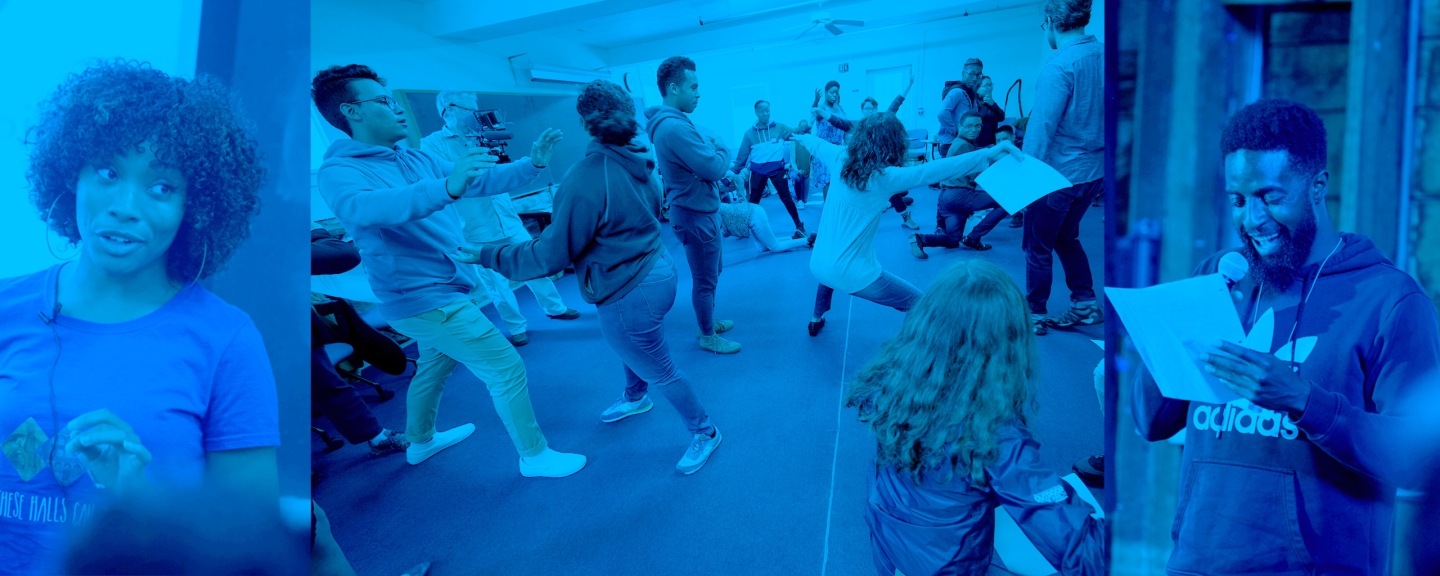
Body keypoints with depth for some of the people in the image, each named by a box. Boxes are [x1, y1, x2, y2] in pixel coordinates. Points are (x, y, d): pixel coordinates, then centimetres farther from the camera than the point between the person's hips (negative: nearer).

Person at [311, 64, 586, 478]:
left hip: (437, 291, 9)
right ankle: (535, 456, 9)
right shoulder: (338, 171, -17)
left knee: (434, 367, 27)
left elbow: (480, 181, 7)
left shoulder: (416, 160, 7)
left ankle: (420, 442, 48)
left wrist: (532, 164, -8)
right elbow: (366, 207, -39)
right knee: (507, 369, -5)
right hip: (426, 298, -9)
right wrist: (446, 188, -54)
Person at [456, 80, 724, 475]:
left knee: (662, 373, 12)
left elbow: (552, 255, -22)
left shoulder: (587, 176, -28)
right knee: (630, 346, 35)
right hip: (657, 268, 9)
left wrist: (488, 256, -11)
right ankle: (635, 398, 60)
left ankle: (703, 433, 29)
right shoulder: (636, 162, -3)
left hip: (629, 294, -9)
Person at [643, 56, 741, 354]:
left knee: (712, 272, 24)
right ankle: (708, 337, 20)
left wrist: (713, 148, -3)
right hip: (696, 214, -10)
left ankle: (709, 322, 40)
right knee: (705, 280, 5)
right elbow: (713, 168, -25)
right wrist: (722, 151, -7)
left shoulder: (671, 121, 7)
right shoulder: (675, 127, -28)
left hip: (701, 209, 10)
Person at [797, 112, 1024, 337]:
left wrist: (799, 137, 42)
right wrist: (988, 154, -34)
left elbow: (817, 145, 20)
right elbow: (936, 169, -30)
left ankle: (817, 319, 56)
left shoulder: (841, 158, -1)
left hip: (817, 265, 7)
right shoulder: (886, 177, -20)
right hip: (850, 273, -7)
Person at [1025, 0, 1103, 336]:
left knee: (1037, 246, 8)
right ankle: (1085, 306, 25)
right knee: (1066, 237, 24)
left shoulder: (1059, 66, -21)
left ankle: (1034, 316, 18)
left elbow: (1041, 127, -21)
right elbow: (1102, 116, 10)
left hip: (1059, 172, -7)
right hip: (1094, 169, 7)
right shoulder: (1105, 55, 1)